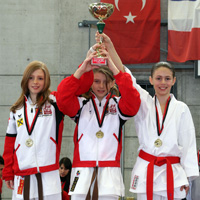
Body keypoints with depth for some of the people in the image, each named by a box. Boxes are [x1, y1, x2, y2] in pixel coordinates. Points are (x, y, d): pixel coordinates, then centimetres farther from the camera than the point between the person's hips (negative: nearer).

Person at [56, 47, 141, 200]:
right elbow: (62, 98, -8)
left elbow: (133, 102, -11)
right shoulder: (82, 104, 9)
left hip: (109, 174, 0)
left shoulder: (117, 104, 9)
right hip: (82, 173, 0)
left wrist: (114, 68, -15)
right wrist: (81, 70, -15)